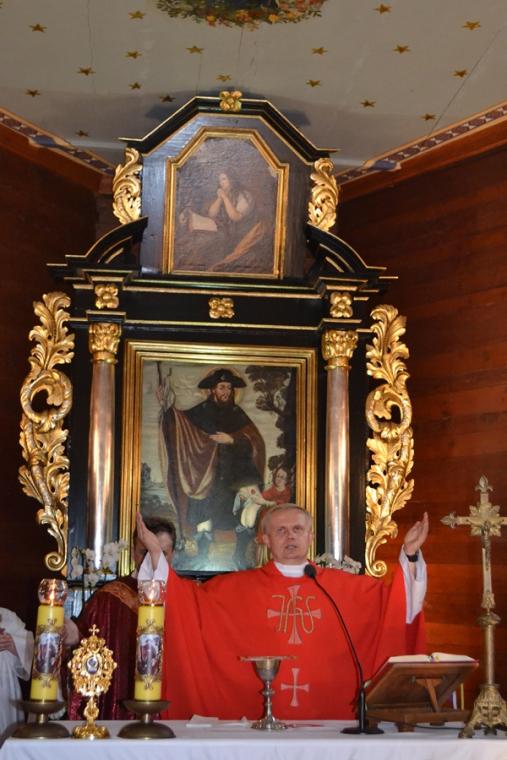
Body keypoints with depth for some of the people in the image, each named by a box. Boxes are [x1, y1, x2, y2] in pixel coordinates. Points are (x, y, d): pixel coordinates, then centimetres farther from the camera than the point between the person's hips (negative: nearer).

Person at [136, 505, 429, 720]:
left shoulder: (342, 586, 9)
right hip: (256, 717, -1)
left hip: (329, 716, 1)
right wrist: (156, 553, -6)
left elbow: (399, 602, 9)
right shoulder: (238, 587, 7)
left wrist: (410, 555, -3)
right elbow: (185, 600, 4)